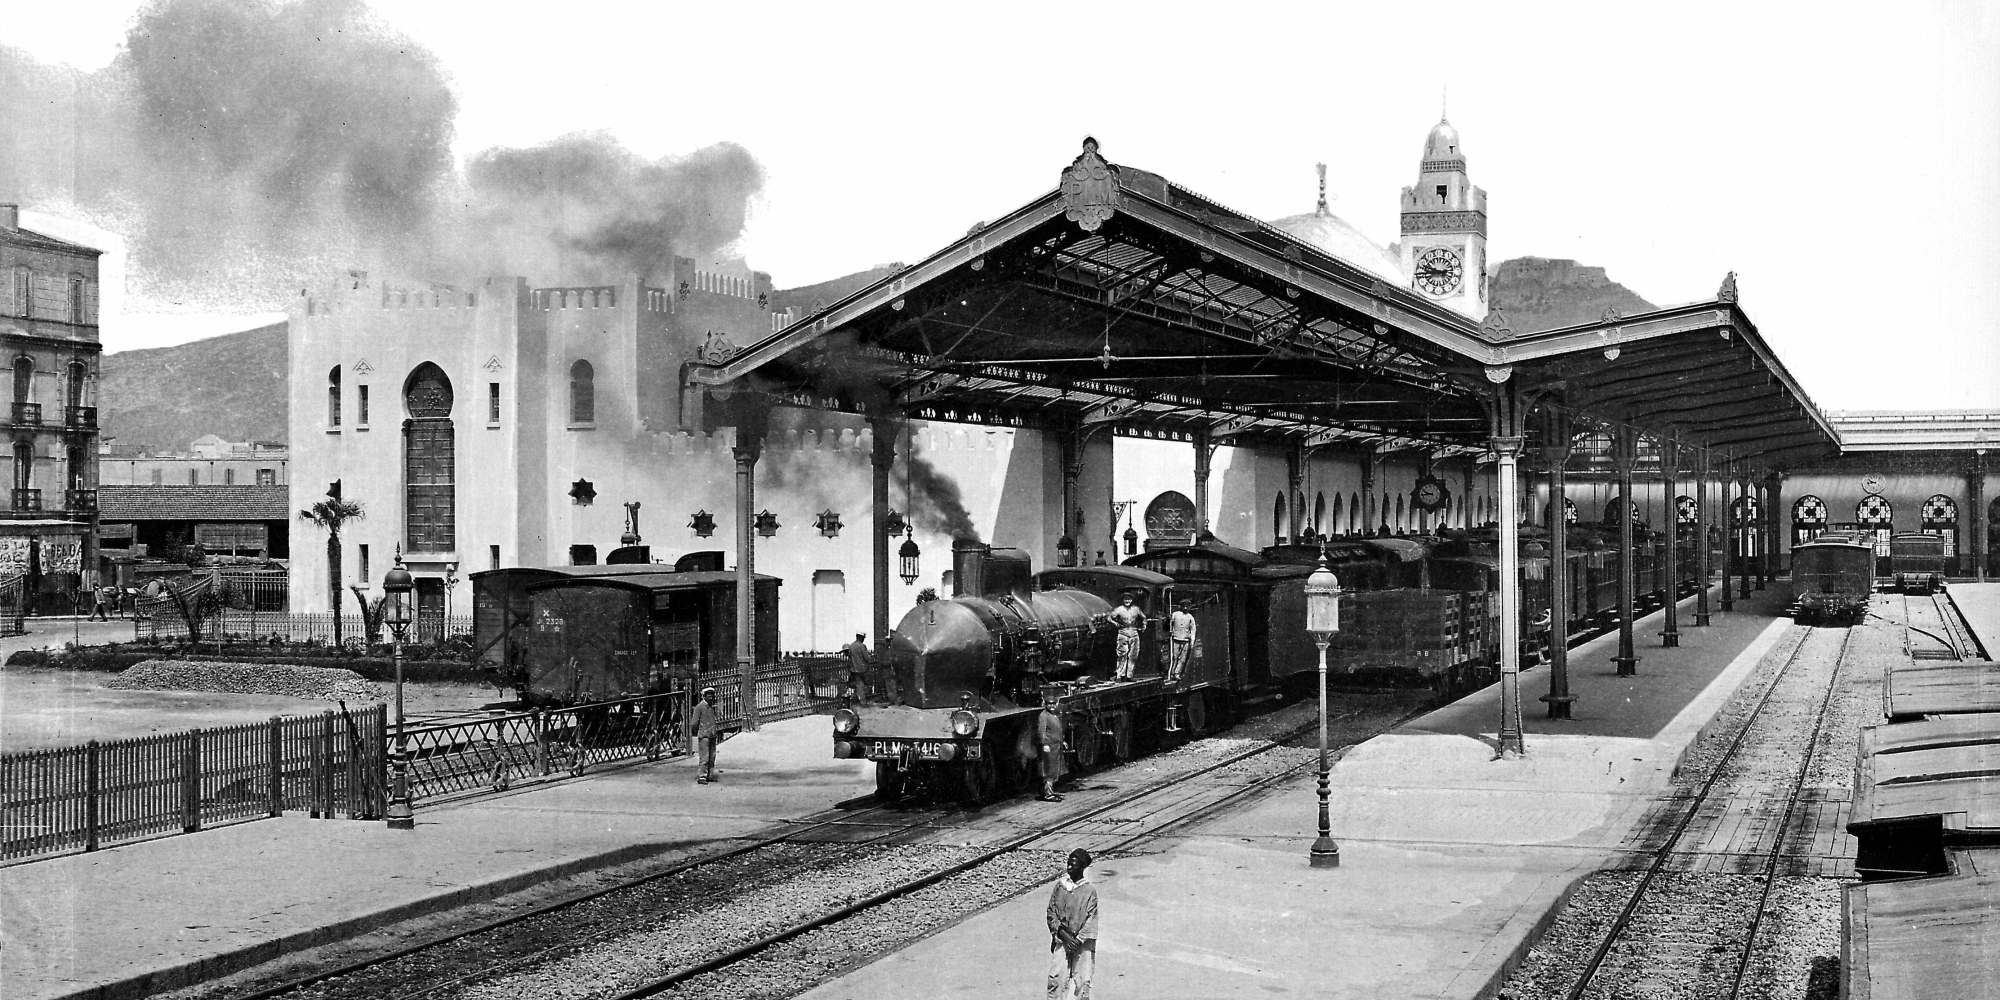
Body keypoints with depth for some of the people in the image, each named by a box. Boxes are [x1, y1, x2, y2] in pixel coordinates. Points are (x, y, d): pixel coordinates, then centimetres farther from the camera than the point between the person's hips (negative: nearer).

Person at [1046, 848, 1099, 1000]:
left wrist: (1078, 940, -14)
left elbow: (1090, 921, -7)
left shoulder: (1089, 891, -5)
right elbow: (1051, 913, 3)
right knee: (1056, 978, -5)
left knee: (1082, 981, 0)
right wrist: (1063, 933, -9)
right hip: (1061, 941, 2)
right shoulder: (1060, 886, 2)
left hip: (1082, 943, -2)